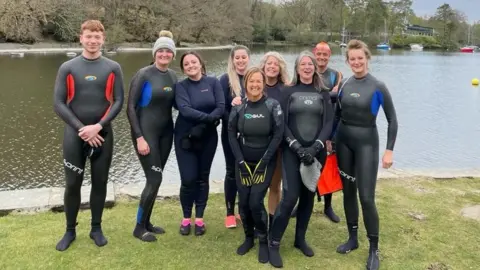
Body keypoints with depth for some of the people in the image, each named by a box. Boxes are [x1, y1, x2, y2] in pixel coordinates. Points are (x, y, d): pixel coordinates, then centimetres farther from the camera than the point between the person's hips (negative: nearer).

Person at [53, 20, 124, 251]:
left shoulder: (113, 68, 2)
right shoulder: (67, 68, 0)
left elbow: (118, 101, -2)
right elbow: (58, 103, -3)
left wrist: (98, 126, -14)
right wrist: (81, 128, -12)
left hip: (102, 133, 1)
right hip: (74, 134, 0)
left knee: (100, 182, 7)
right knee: (72, 184, 3)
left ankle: (96, 228, 22)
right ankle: (70, 230, 19)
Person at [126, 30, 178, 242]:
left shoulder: (172, 76, 6)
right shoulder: (144, 74, -12)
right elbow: (131, 107, -14)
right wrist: (139, 137, -19)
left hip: (165, 132, 6)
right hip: (146, 132, -6)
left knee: (155, 179, 11)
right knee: (154, 179, -7)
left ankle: (146, 222, 25)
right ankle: (139, 227, 9)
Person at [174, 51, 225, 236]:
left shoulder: (213, 82, -1)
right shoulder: (181, 86, -3)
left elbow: (221, 107, -10)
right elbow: (185, 110, -18)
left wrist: (202, 126, -21)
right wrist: (210, 118, -25)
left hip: (208, 138, 1)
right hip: (185, 138, -1)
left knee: (202, 178, 9)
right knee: (188, 179, -5)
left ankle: (199, 219, 21)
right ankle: (186, 218, 15)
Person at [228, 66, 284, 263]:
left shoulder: (273, 106, -9)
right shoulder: (238, 107, -3)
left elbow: (278, 135, -10)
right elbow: (231, 134, -1)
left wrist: (264, 161, -14)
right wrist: (240, 161, -8)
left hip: (265, 162, -3)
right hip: (243, 162, 3)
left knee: (256, 201, -11)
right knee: (243, 202, 3)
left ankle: (263, 241, 11)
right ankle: (248, 238, 27)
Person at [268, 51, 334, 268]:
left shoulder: (323, 94, 8)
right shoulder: (288, 92, 3)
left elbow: (329, 123, 0)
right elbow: (281, 123, -4)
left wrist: (315, 147, -14)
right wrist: (298, 147, -15)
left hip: (316, 151, 3)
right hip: (292, 151, -3)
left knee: (309, 195, 9)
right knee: (290, 196, -10)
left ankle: (300, 239, 25)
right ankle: (274, 244, 1)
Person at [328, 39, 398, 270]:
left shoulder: (378, 87, -10)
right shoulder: (344, 84, 2)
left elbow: (392, 120, -7)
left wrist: (389, 150, -12)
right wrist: (329, 138, 9)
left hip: (367, 142, -4)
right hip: (343, 141, 5)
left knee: (366, 197, -6)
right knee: (348, 192, 11)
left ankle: (374, 250, 8)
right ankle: (352, 238, 27)